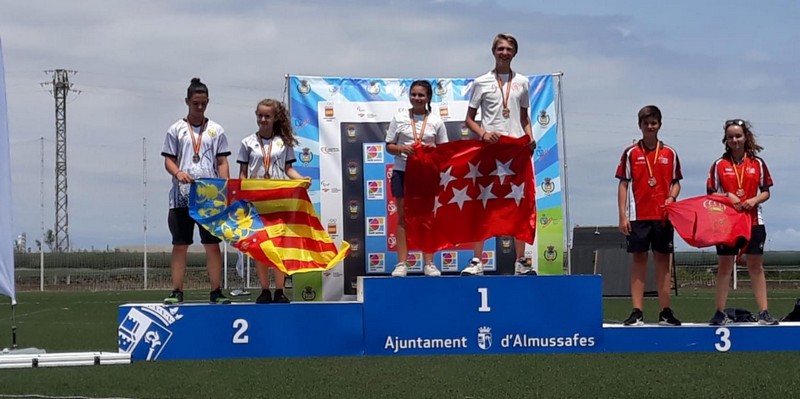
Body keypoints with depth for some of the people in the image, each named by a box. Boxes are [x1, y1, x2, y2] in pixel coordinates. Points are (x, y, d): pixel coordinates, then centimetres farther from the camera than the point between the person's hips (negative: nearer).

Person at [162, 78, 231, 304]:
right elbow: (168, 160, 5)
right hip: (181, 197, -1)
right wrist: (178, 173, -17)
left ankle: (215, 292, 3)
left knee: (212, 244, 0)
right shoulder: (176, 130, 8)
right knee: (180, 245, 0)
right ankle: (176, 292, 4)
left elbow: (222, 162, 9)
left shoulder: (216, 131, 11)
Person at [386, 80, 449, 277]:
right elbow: (389, 146, 5)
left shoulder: (436, 121, 4)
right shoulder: (399, 118, 3)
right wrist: (401, 149, -15)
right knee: (403, 217, 1)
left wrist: (433, 149, -12)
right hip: (403, 171, 0)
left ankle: (429, 263, 9)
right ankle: (401, 263, 3)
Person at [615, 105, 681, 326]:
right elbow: (623, 185, 3)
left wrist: (671, 198, -8)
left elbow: (676, 182, 14)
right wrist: (622, 215, -4)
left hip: (663, 215, 2)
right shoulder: (631, 153, 3)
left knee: (663, 260, 4)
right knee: (639, 260, -1)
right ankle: (637, 312, -1)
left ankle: (665, 312, 7)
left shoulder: (669, 153, 8)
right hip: (638, 215, -2)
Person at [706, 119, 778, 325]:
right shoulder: (719, 165, 3)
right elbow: (711, 194, 4)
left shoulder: (758, 164, 5)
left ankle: (764, 312, 4)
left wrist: (754, 200, -12)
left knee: (756, 266, 3)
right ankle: (720, 312, 6)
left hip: (753, 221, 1)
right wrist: (727, 196, -15)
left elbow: (766, 192, 8)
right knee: (724, 266, 2)